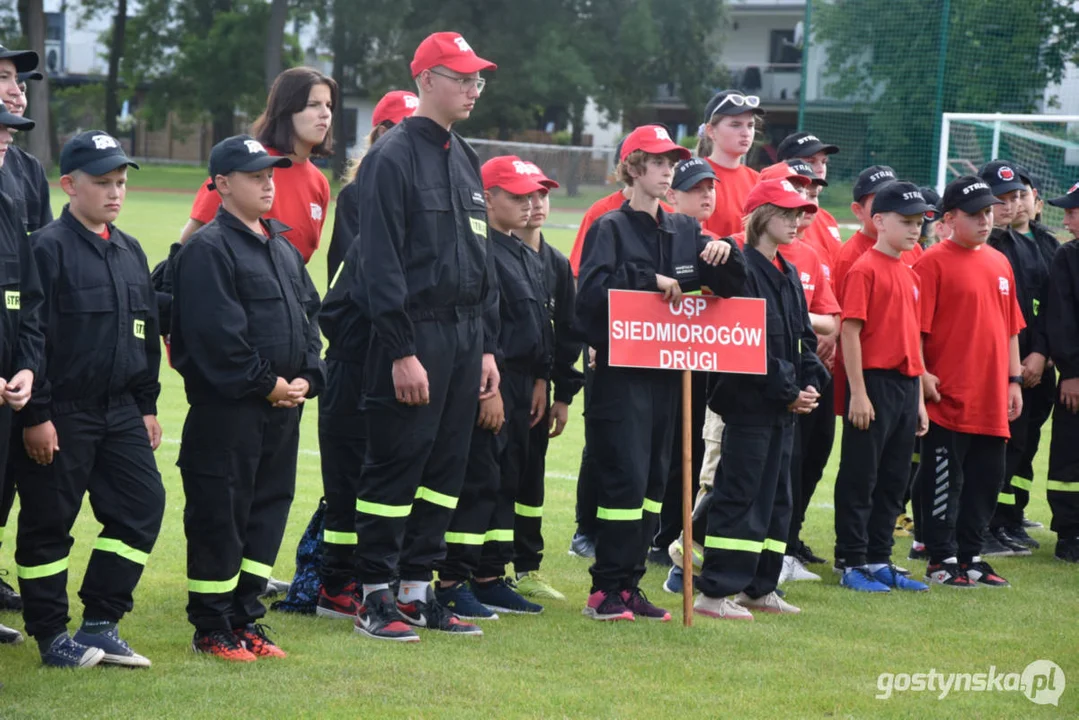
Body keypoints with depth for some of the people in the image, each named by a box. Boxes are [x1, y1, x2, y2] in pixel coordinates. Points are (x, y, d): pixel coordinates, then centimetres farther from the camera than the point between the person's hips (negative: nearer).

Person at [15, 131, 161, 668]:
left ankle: (99, 626, 12)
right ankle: (51, 635, 11)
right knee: (48, 523, 1)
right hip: (61, 416, -7)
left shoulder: (130, 252, 13)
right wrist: (36, 415, -17)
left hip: (121, 412, 7)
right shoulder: (48, 248, -10)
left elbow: (147, 334, 20)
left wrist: (148, 405, 16)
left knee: (143, 506, 3)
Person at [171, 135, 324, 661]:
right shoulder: (209, 249, -10)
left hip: (283, 406, 8)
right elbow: (215, 332, -18)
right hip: (227, 407, -8)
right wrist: (265, 383, -15)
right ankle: (211, 631, 6)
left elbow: (309, 315, 18)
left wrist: (307, 377, 2)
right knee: (220, 517, -2)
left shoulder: (284, 249, 17)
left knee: (269, 510, 11)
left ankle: (245, 620, 20)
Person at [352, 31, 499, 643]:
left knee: (445, 470, 9)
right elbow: (382, 264, -14)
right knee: (396, 466, -3)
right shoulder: (394, 158, -9)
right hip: (415, 335, -8)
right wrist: (402, 352, -19)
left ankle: (418, 588, 16)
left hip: (465, 339, 8)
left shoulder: (466, 161, 17)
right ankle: (376, 597, 3)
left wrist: (488, 347, 14)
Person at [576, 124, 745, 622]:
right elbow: (592, 287, -19)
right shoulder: (611, 227, -3)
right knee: (625, 477, -9)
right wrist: (650, 279, -20)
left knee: (654, 480, 8)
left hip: (667, 370, 6)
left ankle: (630, 584, 14)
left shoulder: (685, 231, 14)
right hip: (621, 370, -6)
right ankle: (606, 589, -3)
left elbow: (731, 285, 12)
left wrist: (726, 254, -7)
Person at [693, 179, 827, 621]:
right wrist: (788, 391, -16)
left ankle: (759, 587, 20)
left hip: (784, 406, 9)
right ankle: (715, 591, -4)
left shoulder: (788, 274, 16)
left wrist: (810, 383, 0)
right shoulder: (742, 269, -13)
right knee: (740, 496, -7)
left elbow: (803, 335, 17)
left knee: (776, 496, 12)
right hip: (750, 403, -9)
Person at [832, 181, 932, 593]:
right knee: (860, 478, -1)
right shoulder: (865, 269, -9)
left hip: (907, 385, 8)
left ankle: (879, 561, 20)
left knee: (894, 480, 12)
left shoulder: (909, 275, 15)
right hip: (874, 382, -8)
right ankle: (852, 564, 5)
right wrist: (858, 392, -17)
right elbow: (850, 331, -13)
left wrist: (919, 397, 16)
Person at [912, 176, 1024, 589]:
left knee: (986, 479, 12)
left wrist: (1014, 379, 15)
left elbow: (1010, 326, 18)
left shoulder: (1000, 263, 13)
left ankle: (970, 556, 22)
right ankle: (942, 560, 9)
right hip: (949, 396, -7)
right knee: (945, 480, 0)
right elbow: (916, 326, -11)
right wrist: (921, 374, -17)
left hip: (992, 399, 7)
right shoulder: (934, 262, -7)